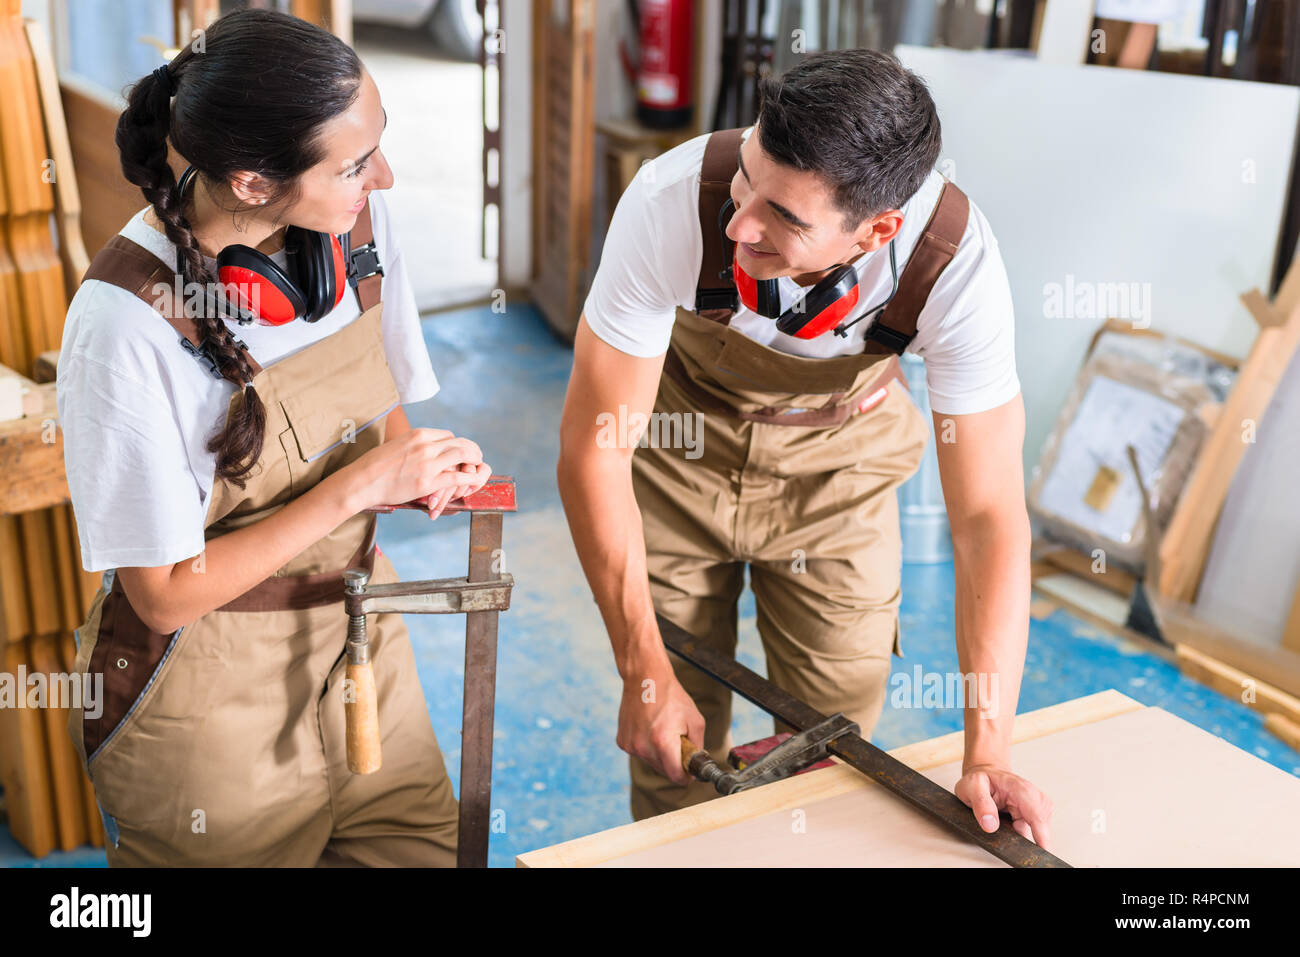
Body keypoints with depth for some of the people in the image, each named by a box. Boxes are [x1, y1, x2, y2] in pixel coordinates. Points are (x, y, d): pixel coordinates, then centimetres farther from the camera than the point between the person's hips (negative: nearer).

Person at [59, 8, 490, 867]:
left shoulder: (356, 217, -10)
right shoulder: (127, 322, -27)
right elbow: (167, 595, -20)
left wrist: (420, 462, -14)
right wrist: (361, 485, -23)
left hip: (358, 632, 6)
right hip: (211, 690, -5)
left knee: (426, 849, 15)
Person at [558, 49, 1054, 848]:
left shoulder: (957, 264, -33)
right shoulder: (674, 203, -36)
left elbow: (988, 515, -26)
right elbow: (593, 447, -27)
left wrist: (987, 754, -30)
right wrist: (645, 675, -22)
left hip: (838, 462, 1)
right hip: (680, 448, 0)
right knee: (673, 748, 3)